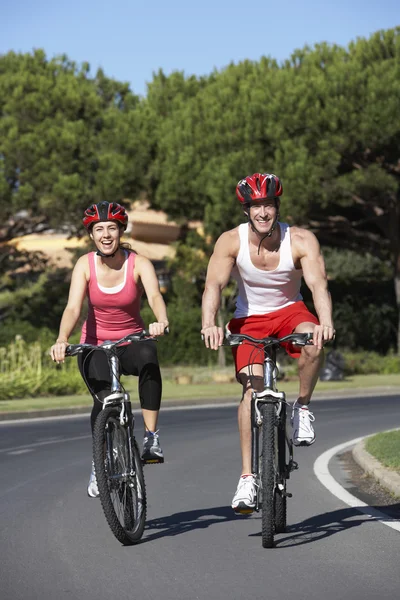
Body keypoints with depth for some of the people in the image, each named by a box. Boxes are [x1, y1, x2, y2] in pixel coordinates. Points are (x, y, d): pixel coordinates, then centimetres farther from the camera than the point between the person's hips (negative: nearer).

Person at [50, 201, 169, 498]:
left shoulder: (139, 264, -13)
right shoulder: (85, 265, -10)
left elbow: (155, 295, -31)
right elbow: (73, 308, -20)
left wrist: (161, 322, -53)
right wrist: (62, 340, -39)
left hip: (132, 342, -1)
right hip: (95, 345, 1)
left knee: (149, 357, -36)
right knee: (105, 398, -23)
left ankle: (151, 436, -29)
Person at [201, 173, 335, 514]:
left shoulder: (301, 241, -21)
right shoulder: (231, 242, -19)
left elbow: (318, 284, -32)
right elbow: (214, 284, -29)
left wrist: (325, 322, -51)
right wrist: (209, 324, -47)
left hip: (289, 310, 0)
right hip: (250, 317, 0)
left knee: (314, 342, -34)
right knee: (252, 386, -17)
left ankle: (302, 408, -8)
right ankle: (247, 478, -13)